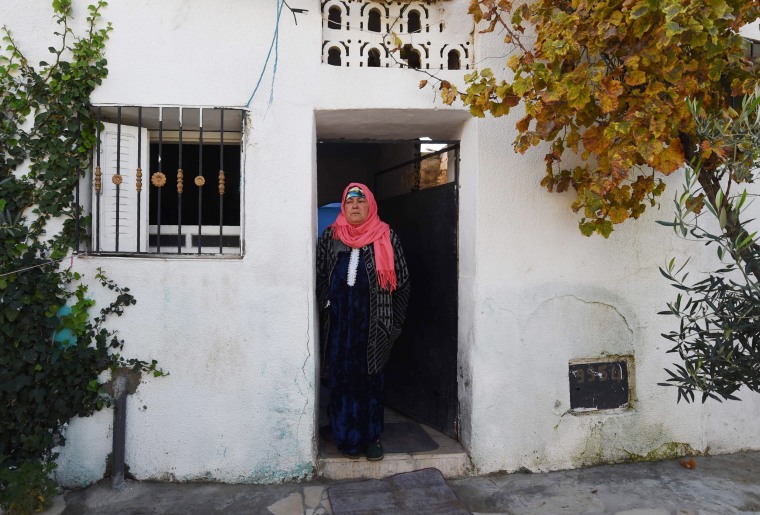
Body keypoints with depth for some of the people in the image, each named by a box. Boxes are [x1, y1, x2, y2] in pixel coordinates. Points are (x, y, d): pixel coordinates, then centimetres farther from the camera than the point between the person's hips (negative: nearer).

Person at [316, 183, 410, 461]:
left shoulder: (387, 238, 1)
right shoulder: (330, 236, 6)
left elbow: (401, 281, 3)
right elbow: (319, 275, 9)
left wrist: (393, 321, 2)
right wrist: (325, 306, 3)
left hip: (372, 324, -1)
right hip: (339, 325, 1)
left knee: (372, 379, 7)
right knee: (341, 379, 6)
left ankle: (371, 436, 20)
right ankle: (346, 437, 21)